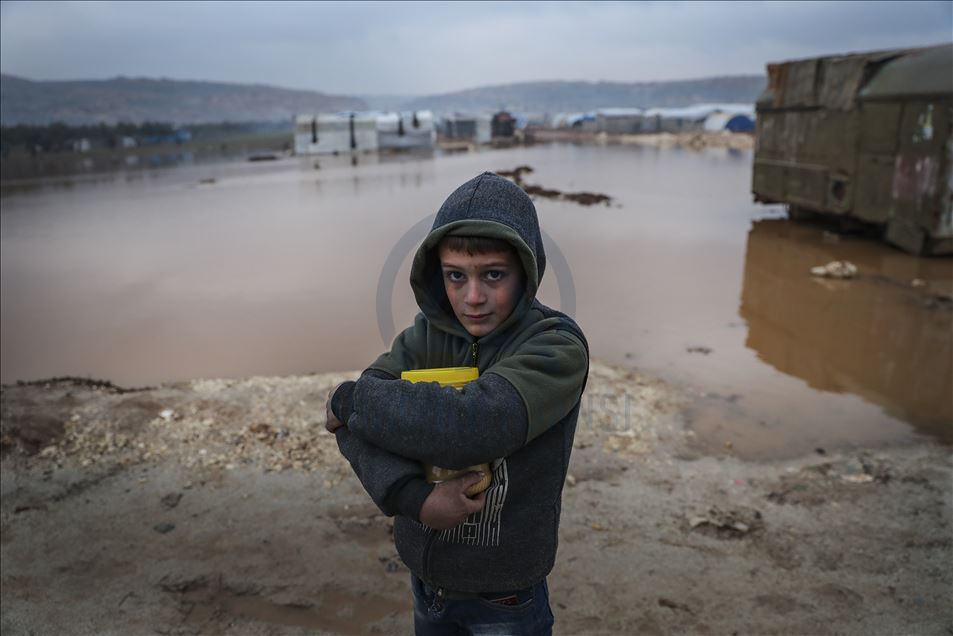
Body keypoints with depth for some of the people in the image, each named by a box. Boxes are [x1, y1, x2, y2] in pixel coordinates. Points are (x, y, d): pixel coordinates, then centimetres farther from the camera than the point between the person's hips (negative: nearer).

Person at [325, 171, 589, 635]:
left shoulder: (557, 347, -21)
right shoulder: (427, 334, -7)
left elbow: (469, 424, -34)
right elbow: (349, 419, -14)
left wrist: (351, 400, -21)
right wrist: (413, 497, -29)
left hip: (504, 596, -4)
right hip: (425, 575, 4)